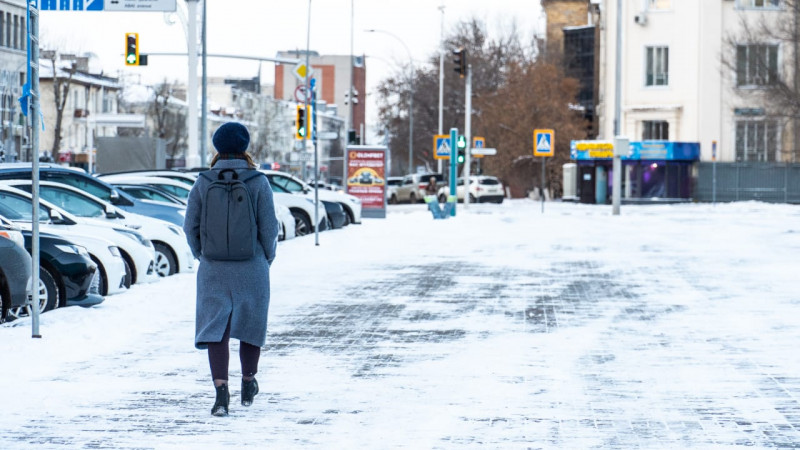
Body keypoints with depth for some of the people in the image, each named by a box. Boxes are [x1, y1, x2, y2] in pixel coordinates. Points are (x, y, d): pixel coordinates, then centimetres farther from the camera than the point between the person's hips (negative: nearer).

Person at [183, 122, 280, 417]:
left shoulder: (203, 183, -3)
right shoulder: (258, 183, -7)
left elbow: (190, 226, 0)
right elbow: (269, 227, -7)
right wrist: (267, 259, 10)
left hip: (213, 269, 0)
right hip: (251, 269, 0)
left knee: (215, 328, 0)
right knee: (250, 323, 18)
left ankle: (221, 391, -16)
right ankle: (248, 384, 32)